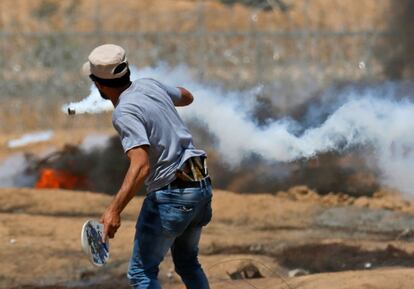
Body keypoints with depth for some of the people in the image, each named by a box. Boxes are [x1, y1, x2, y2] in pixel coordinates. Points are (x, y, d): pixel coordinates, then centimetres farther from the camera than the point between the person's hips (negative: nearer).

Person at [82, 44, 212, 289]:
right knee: (187, 264, 25)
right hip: (202, 186, 8)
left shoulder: (125, 113, -18)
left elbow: (140, 166, -30)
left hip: (171, 197, -8)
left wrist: (114, 210, -35)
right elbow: (187, 97, 27)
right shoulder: (150, 85, 5)